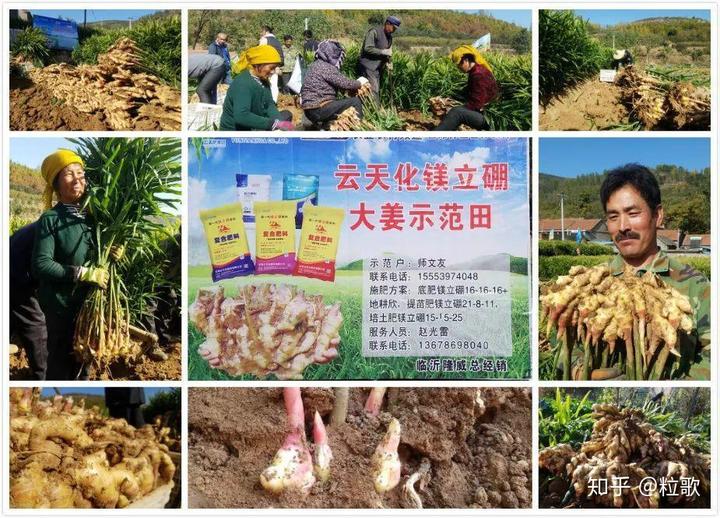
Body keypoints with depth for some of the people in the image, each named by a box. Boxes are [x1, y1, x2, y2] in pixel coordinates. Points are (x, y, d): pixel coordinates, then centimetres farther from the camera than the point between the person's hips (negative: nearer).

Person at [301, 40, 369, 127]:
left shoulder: (317, 64, 16)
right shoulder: (325, 67, -13)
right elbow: (344, 83, -12)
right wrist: (359, 83, 5)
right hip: (319, 110, -10)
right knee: (356, 101, -9)